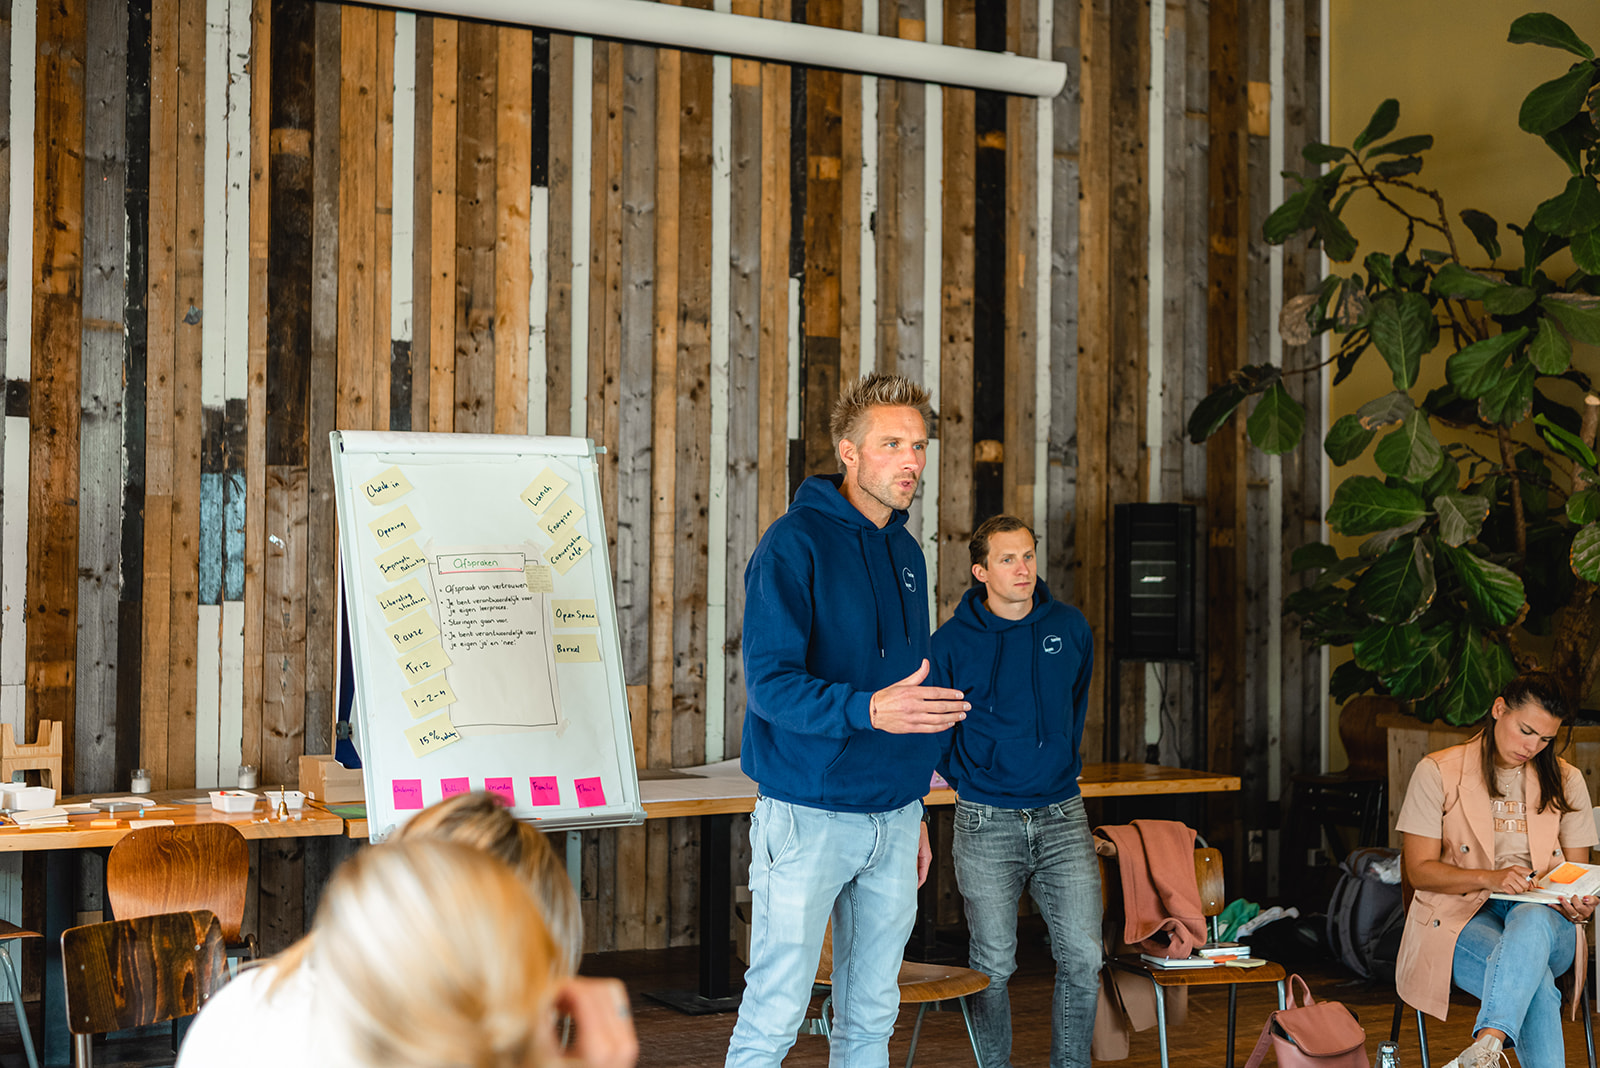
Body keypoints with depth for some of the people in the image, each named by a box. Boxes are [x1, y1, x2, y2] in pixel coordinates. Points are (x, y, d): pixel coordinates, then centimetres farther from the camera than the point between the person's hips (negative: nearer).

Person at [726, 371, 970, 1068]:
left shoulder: (906, 552, 13)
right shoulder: (794, 544, -10)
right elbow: (769, 682, -19)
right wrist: (870, 710, -34)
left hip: (893, 819, 7)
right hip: (808, 816, -7)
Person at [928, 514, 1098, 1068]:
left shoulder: (1071, 628, 4)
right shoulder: (951, 642, -5)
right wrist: (968, 779, 9)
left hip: (1063, 816, 3)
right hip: (986, 823, -2)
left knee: (1083, 956, -1)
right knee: (993, 965, 4)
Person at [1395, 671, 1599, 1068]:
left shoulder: (1565, 781, 14)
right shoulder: (1438, 772, 3)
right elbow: (1420, 870, -1)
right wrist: (1491, 878, -19)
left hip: (1544, 915, 2)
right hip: (1462, 916, -2)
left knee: (1531, 920, -40)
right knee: (1537, 984, -36)